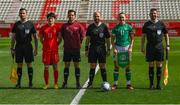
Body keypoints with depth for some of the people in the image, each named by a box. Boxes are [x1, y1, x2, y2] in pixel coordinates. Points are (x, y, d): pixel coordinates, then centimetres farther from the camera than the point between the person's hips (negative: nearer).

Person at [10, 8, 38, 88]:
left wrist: (36, 49, -3)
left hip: (28, 46, -2)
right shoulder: (16, 24, 9)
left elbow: (35, 37, 3)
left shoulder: (30, 24, 3)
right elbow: (13, 37, 12)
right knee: (19, 64, 6)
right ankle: (18, 82, 12)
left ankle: (30, 82, 9)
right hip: (18, 46, 2)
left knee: (29, 64, 1)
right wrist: (12, 48, 6)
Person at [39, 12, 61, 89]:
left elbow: (59, 38, 8)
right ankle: (46, 84, 11)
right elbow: (41, 38, 14)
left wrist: (56, 44, 2)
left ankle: (56, 84, 12)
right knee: (46, 67, 3)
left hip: (54, 50, -1)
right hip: (46, 50, 1)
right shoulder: (43, 27, 4)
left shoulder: (57, 27, 1)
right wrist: (45, 44, 7)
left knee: (55, 67, 3)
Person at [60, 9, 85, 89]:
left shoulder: (78, 25, 0)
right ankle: (65, 83, 12)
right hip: (67, 49, 1)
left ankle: (78, 83, 10)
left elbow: (82, 35, 7)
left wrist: (79, 43, 6)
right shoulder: (64, 26, 4)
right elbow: (61, 35, 16)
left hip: (76, 49, -1)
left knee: (77, 65, 3)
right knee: (66, 66, 5)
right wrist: (66, 42, 11)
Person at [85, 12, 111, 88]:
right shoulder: (90, 27, 7)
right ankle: (90, 83, 8)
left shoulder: (104, 26, 4)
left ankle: (105, 83, 9)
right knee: (92, 66, 2)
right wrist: (86, 49, 4)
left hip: (102, 48, -1)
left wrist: (108, 49, 2)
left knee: (102, 66, 1)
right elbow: (87, 39, 9)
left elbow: (107, 39, 6)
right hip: (92, 48, 1)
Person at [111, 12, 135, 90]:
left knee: (127, 66, 3)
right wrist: (114, 48, -5)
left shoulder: (129, 27, 5)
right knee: (116, 66, 0)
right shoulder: (115, 28, 6)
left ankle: (128, 84, 9)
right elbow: (112, 39, 7)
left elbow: (132, 38, 6)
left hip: (126, 47, 0)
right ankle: (115, 84, 5)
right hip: (118, 47, 0)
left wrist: (130, 47, -5)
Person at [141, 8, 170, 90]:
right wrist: (142, 47, -1)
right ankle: (151, 84, 9)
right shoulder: (146, 24, 6)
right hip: (150, 47, 0)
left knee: (159, 65, 2)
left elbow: (166, 35, 12)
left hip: (159, 47, 0)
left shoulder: (161, 24, 6)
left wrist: (167, 45, 3)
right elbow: (143, 36, 6)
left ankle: (158, 84, 9)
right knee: (151, 66, 2)